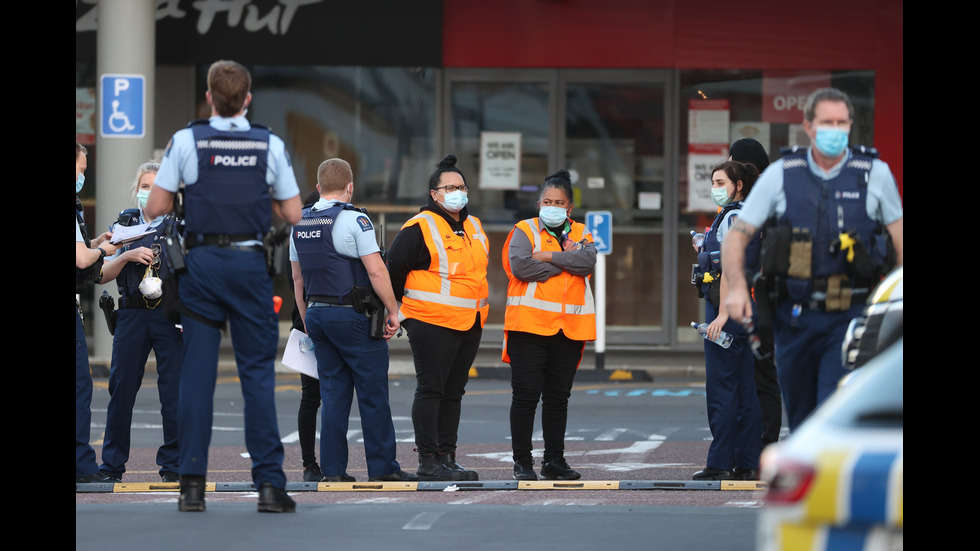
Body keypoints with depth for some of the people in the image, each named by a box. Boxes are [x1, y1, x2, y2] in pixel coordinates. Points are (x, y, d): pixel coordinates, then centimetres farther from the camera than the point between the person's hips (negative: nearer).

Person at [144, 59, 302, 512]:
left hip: (201, 262, 0)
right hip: (250, 263, 0)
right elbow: (293, 215, 5)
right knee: (258, 372, 2)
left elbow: (155, 208, 0)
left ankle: (192, 483, 1)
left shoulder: (187, 141, -2)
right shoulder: (270, 146, 1)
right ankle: (269, 483, -3)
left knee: (197, 372, 3)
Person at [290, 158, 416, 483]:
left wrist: (307, 321, 23)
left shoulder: (300, 225, 10)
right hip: (352, 316, -6)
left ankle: (332, 470, 5)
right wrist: (392, 311, -6)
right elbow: (376, 272, -15)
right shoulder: (353, 220, -11)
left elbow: (298, 279, 16)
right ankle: (382, 467, 1)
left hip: (317, 314, 6)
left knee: (333, 395, 8)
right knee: (373, 395, -1)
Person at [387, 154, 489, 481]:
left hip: (469, 323, 8)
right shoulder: (420, 227, -9)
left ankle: (446, 457, 15)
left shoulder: (474, 227, 16)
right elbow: (393, 268, -7)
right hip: (432, 323, -8)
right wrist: (407, 306, -2)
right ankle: (428, 461, -6)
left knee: (453, 392, 10)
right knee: (430, 390, -7)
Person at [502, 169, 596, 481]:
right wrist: (565, 260, -9)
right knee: (526, 395, -3)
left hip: (569, 327, 3)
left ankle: (554, 460, 16)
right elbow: (520, 265, -16)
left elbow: (586, 262, -9)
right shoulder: (524, 231, 3)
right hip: (529, 325, -3)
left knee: (558, 397, 9)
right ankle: (522, 461, 4)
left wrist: (547, 256, -12)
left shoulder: (580, 234, 12)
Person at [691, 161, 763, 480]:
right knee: (745, 388, 8)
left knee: (721, 388, -7)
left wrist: (722, 313, -22)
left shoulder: (733, 217, -11)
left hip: (727, 304, -10)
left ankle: (720, 463, -7)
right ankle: (747, 463, 9)